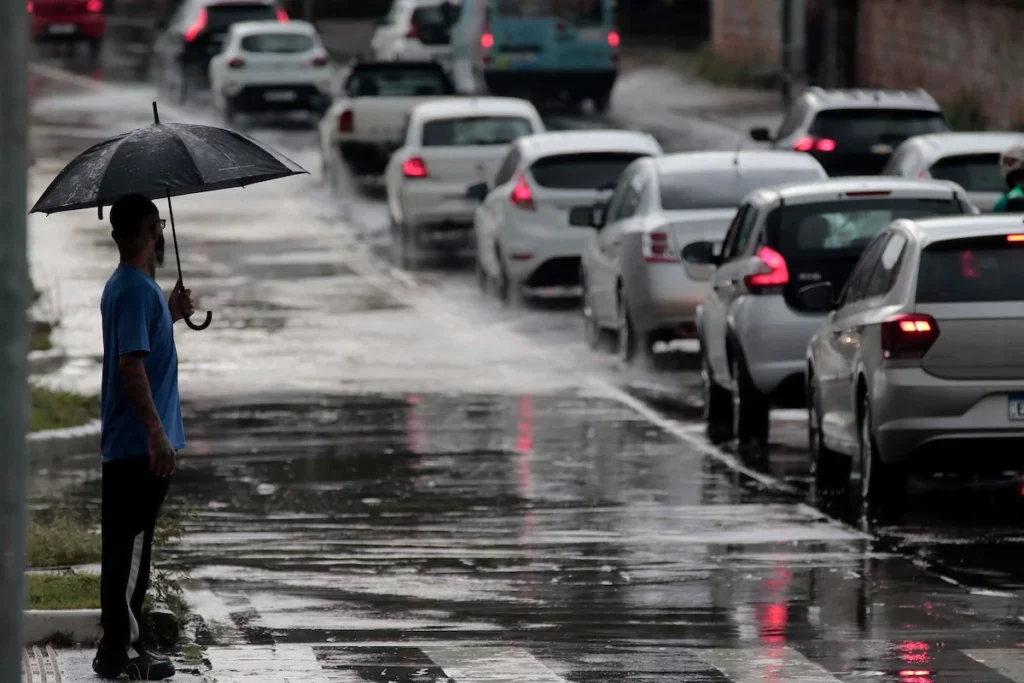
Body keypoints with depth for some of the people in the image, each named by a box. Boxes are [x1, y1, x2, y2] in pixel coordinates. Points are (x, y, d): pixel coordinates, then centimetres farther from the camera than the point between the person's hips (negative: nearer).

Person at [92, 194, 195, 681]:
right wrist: (157, 432, -25)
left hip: (123, 444, 10)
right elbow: (132, 364, -23)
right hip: (141, 445, -10)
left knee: (127, 545, 14)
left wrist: (170, 315, 20)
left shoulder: (123, 286, 15)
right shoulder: (137, 290, -17)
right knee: (132, 545, -7)